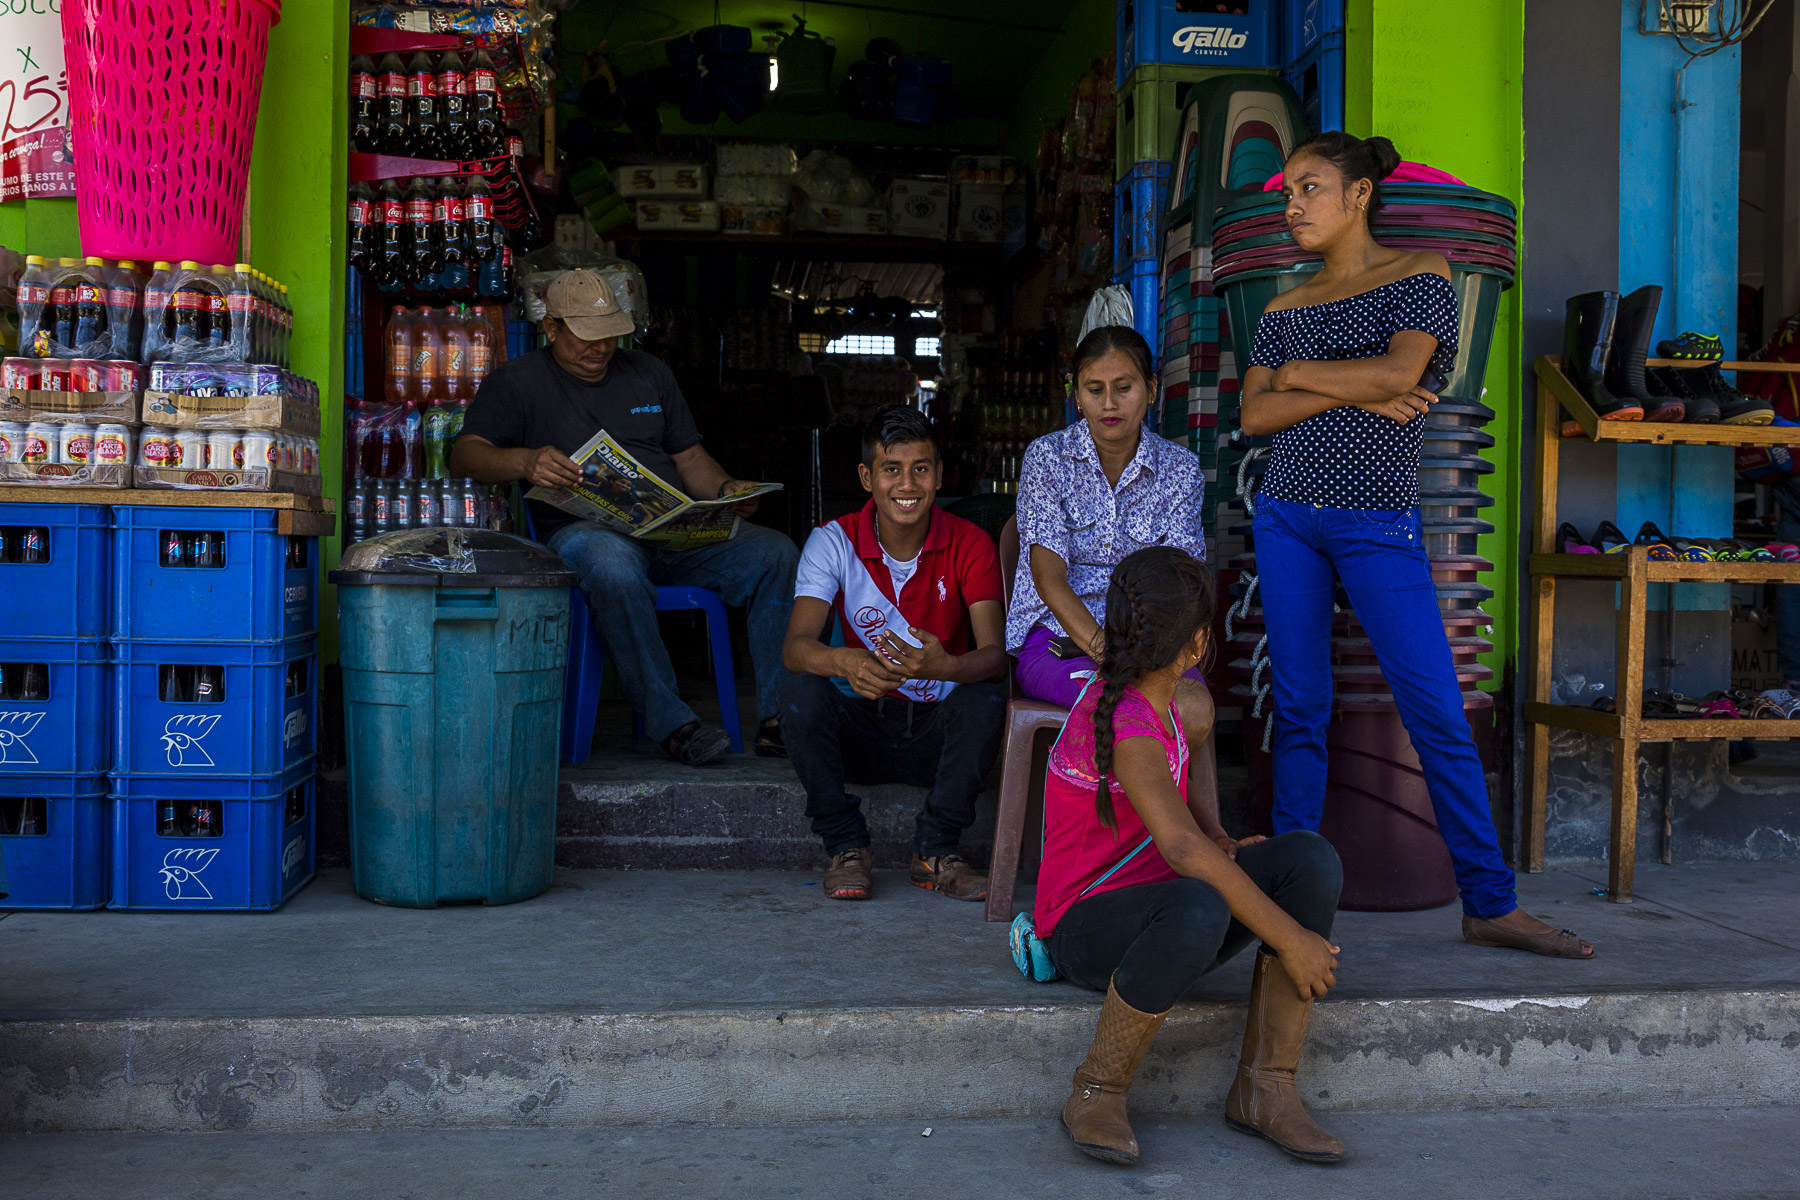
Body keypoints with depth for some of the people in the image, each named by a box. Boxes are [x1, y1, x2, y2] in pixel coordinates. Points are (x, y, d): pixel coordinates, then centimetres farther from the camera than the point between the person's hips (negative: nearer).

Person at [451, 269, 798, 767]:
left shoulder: (649, 373, 24)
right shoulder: (516, 382, 10)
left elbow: (689, 457, 25)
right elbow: (465, 455, -3)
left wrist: (726, 488, 2)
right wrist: (524, 461, -25)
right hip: (583, 531, -4)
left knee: (777, 553, -21)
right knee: (614, 565, -42)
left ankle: (780, 715, -21)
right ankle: (671, 723, -36)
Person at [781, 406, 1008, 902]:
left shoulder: (970, 544, -8)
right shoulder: (834, 541, -8)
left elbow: (995, 655, -20)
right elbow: (795, 647, -21)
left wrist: (946, 667, -44)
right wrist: (846, 662, -45)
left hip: (939, 730, 0)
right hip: (862, 726, 1)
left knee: (985, 699, -31)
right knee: (801, 692, -28)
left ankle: (934, 852, -14)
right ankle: (846, 848, -13)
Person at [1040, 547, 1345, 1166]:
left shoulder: (1149, 695, 4)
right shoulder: (1124, 726, -25)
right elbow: (1183, 847, -37)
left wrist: (1223, 845, 9)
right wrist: (1290, 939, -33)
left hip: (1160, 903, 8)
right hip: (1088, 926, -8)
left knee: (1311, 857, -15)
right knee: (1199, 908, -42)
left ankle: (1264, 1086, -12)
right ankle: (1096, 1093, -18)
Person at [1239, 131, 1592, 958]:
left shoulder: (1420, 275, 2)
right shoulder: (1284, 308, 11)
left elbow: (1400, 372, -15)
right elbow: (1254, 414, -1)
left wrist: (1299, 372, -3)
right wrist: (1355, 391, -11)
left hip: (1377, 524, -3)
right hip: (1285, 517, 4)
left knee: (1437, 712, -5)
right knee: (1299, 707, 6)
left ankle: (1491, 905, 5)